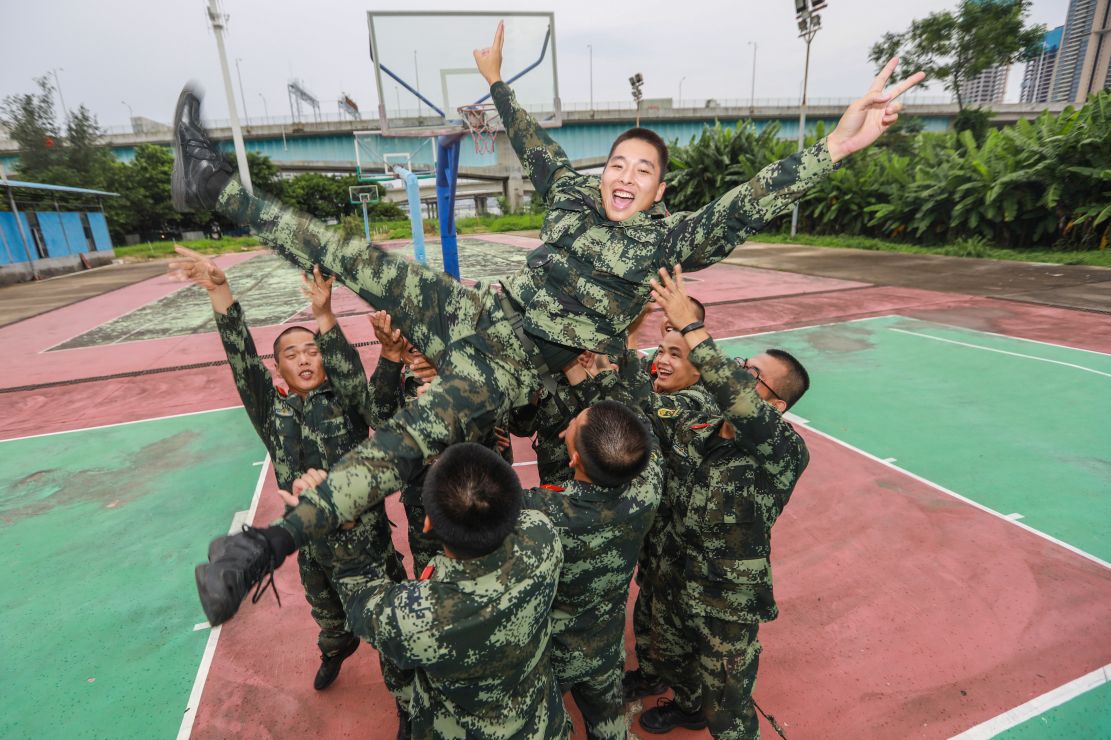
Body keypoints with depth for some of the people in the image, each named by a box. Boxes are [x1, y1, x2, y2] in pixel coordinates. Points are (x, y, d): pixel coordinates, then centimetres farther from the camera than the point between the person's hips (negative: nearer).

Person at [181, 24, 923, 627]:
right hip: (480, 313, 6)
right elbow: (534, 143, 25)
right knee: (361, 263, -3)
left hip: (519, 367, -5)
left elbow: (749, 204, -14)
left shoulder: (669, 237, -3)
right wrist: (496, 80, 35)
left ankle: (268, 546, -22)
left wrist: (834, 146, -24)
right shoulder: (575, 193, 11)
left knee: (405, 441, -25)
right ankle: (217, 185, 6)